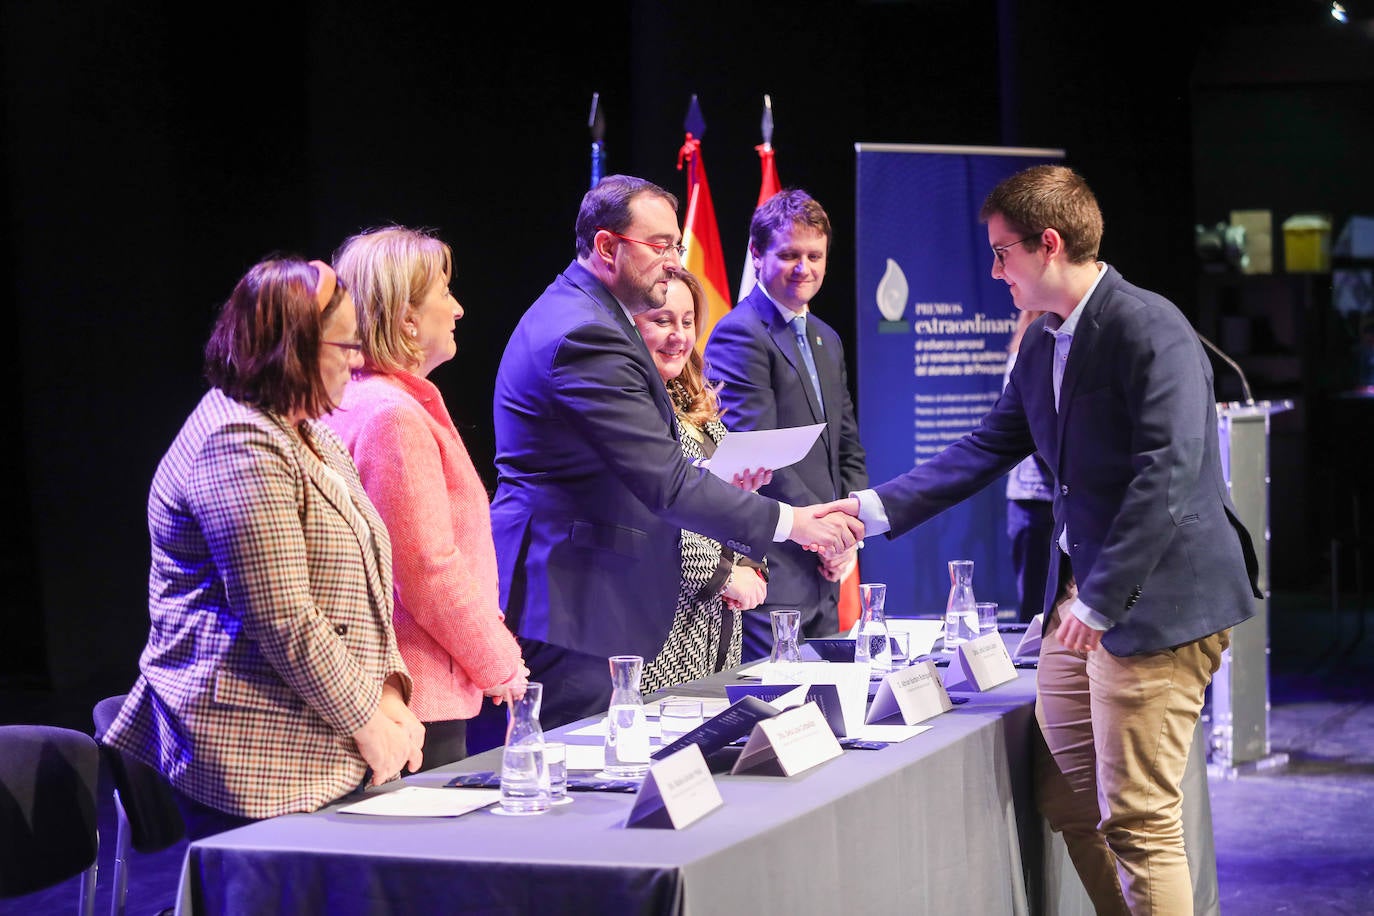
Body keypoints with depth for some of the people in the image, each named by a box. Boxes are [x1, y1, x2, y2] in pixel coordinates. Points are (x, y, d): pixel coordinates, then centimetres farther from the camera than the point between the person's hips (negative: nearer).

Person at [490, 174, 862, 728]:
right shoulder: (586, 334, -19)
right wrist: (789, 522, -18)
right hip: (572, 609, -11)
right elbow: (663, 482, -22)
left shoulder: (573, 311, 17)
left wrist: (714, 484, 8)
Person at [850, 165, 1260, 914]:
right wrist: (876, 509, 8)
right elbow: (986, 450, 16)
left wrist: (1101, 601, -22)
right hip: (1081, 599, 9)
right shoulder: (1042, 344, 11)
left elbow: (1168, 473, -23)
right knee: (1067, 802, 15)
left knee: (1137, 822, -7)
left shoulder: (1149, 329, -17)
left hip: (1157, 600, -9)